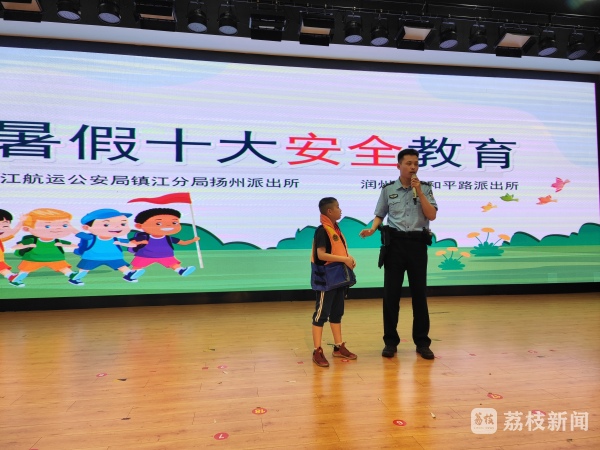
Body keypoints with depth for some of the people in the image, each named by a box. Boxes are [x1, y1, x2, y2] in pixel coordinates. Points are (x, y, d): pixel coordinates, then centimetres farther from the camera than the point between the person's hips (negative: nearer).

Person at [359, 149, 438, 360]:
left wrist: (418, 191, -13)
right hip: (395, 243, 0)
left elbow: (432, 215, -6)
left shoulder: (425, 188, 3)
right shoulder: (388, 189, 4)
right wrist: (372, 229, -8)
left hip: (417, 243, 0)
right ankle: (390, 341, 16)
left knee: (419, 293, 6)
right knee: (391, 293, 3)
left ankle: (422, 342, 20)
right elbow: (380, 214, 11)